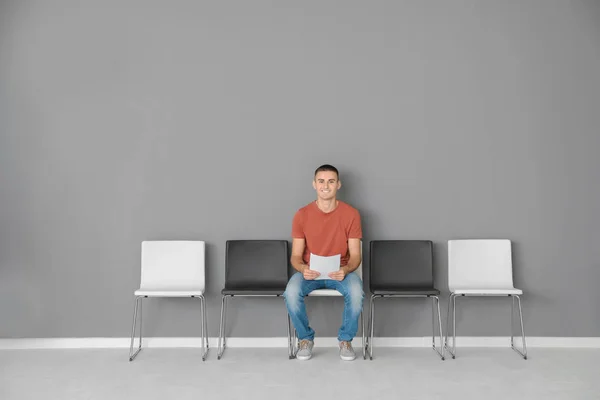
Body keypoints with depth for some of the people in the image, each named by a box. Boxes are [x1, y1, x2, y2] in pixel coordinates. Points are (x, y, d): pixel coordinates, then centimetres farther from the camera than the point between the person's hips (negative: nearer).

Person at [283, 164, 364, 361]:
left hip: (340, 271, 0)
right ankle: (306, 339, -3)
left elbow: (355, 255, -6)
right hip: (309, 272, 1)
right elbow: (296, 256, -4)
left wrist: (345, 269, -28)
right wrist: (303, 268, -27)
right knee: (291, 292, -30)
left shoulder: (351, 214, -7)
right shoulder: (302, 215, -6)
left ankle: (346, 340, -4)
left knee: (356, 292, -32)